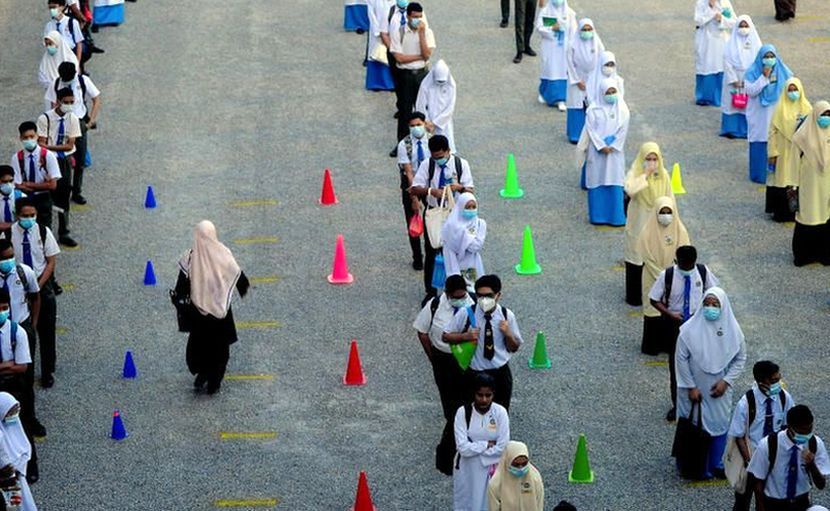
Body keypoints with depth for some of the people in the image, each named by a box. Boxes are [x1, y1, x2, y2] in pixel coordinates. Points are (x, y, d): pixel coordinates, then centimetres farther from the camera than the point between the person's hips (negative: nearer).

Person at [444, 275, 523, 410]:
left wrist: (508, 334, -20)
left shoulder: (507, 315, -6)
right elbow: (446, 336, -3)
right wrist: (465, 336, -21)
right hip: (475, 374, -1)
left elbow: (514, 348, 2)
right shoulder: (466, 314, -12)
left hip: (500, 374, 1)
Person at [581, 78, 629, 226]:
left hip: (615, 151, 0)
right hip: (597, 151, 0)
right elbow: (591, 129, -4)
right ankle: (598, 216, 7)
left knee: (614, 183, 0)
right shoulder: (594, 109, 2)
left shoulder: (622, 110, 4)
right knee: (597, 182, 0)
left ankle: (616, 215, 5)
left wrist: (612, 147, -12)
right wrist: (602, 146, -13)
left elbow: (623, 130, -1)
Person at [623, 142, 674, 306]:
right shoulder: (635, 173, -12)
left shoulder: (663, 175, 0)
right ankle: (634, 296, 14)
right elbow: (629, 190, -33)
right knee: (637, 258, 3)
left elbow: (669, 198, 6)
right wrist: (645, 175, -30)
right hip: (638, 224, -3)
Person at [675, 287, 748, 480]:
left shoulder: (732, 330, -10)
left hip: (719, 390, 2)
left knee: (719, 425, 12)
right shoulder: (690, 329, -16)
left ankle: (716, 464, 30)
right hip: (695, 389, -2)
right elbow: (681, 358, -10)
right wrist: (690, 387, -12)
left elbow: (740, 359, 0)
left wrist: (726, 381, -10)